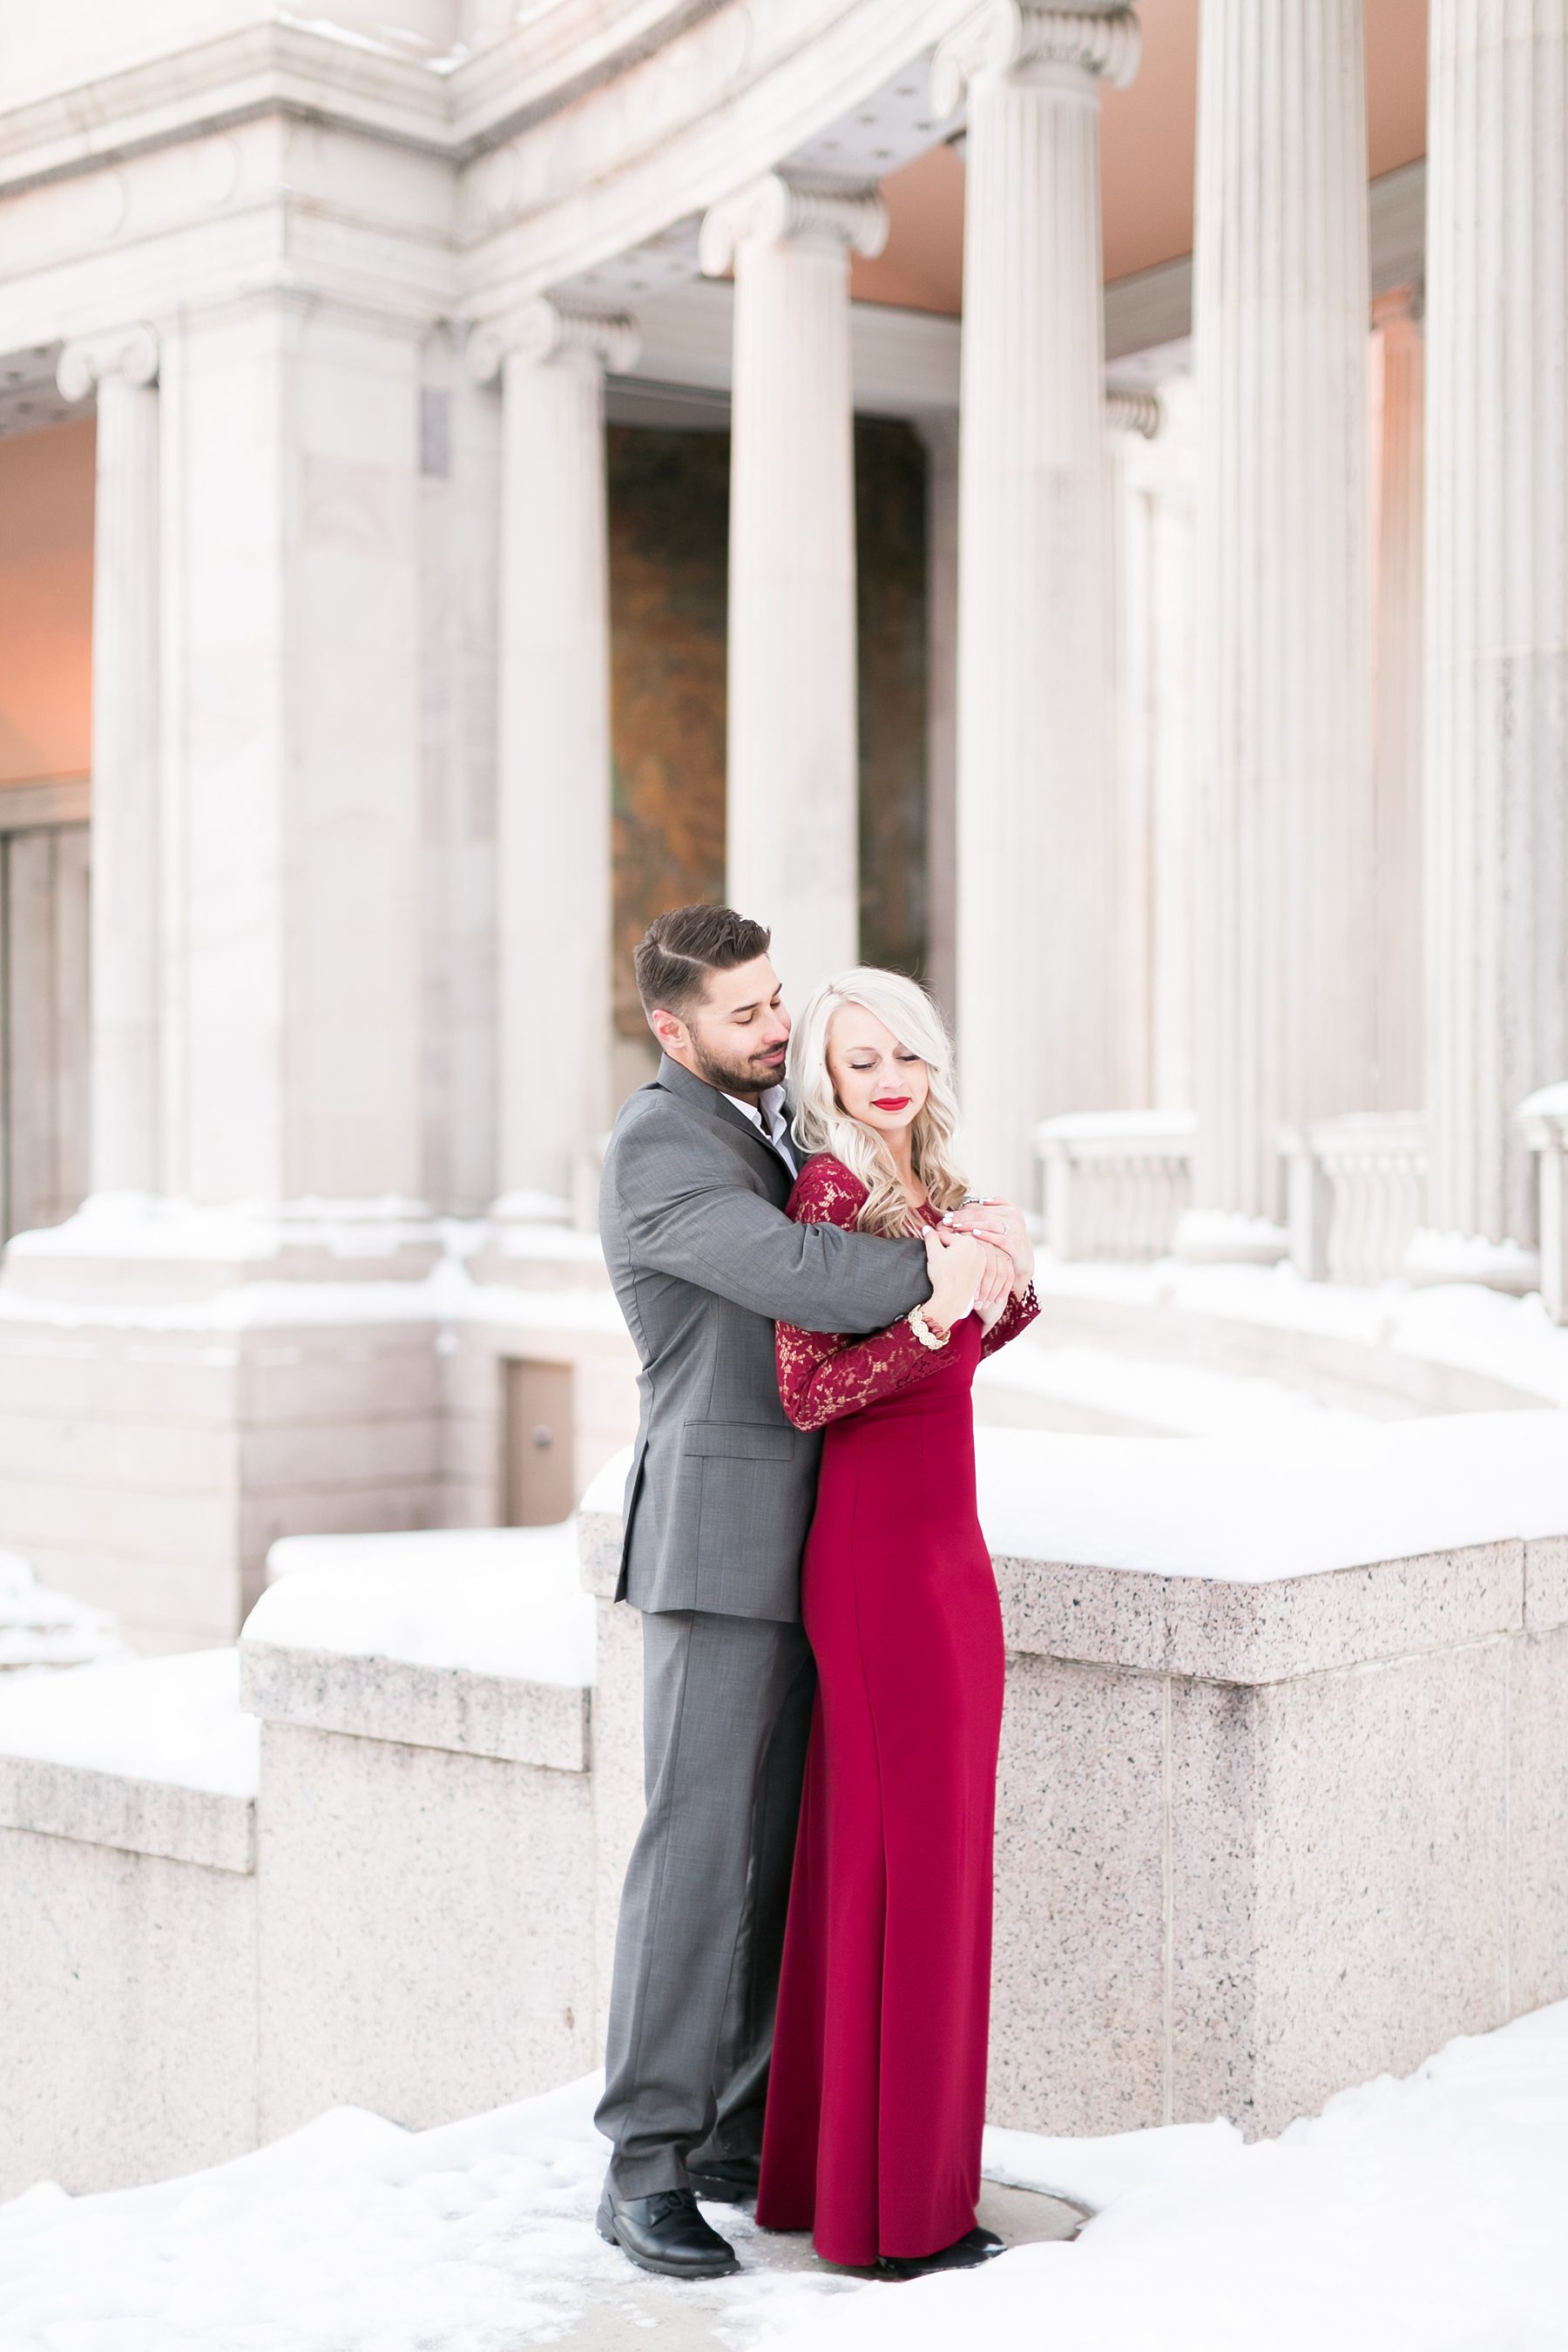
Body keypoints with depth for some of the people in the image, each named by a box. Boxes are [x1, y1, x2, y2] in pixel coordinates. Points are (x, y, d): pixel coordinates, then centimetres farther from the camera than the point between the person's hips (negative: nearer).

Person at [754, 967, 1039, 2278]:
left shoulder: (926, 1192, 13)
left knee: (868, 1854, 14)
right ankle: (894, 2206, 9)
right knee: (912, 1861, -2)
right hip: (890, 1557, -9)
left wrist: (1007, 1279, 5)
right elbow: (806, 1391, -18)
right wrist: (934, 1314, -28)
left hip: (935, 1550, 9)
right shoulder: (833, 1190, -12)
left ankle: (824, 2166, 26)